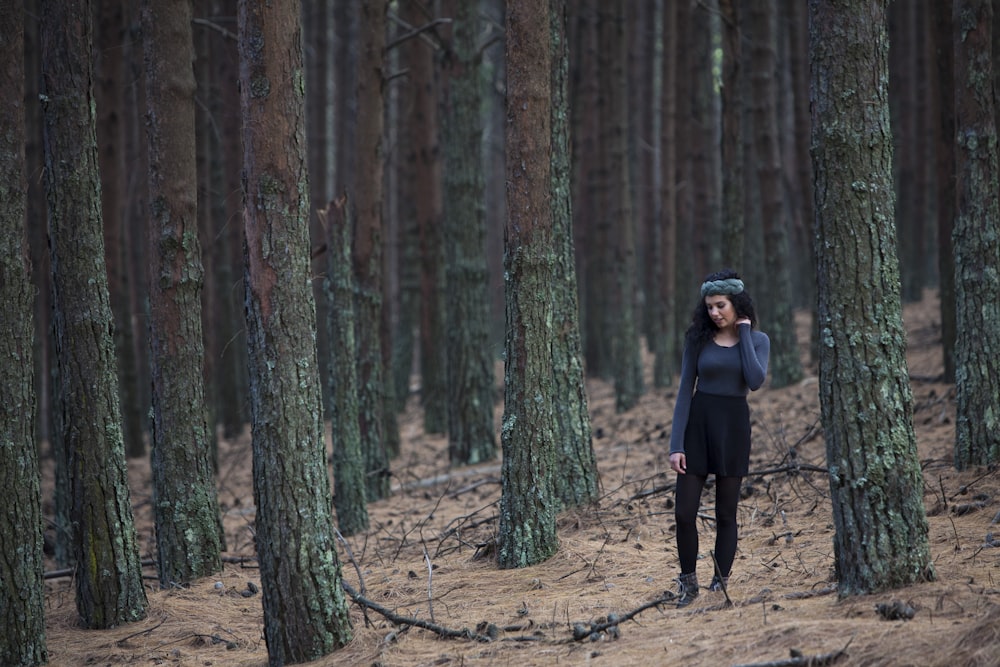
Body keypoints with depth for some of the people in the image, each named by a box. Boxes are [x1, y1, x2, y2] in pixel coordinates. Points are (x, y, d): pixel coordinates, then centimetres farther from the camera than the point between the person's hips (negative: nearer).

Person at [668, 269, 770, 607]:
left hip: (733, 426, -1)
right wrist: (676, 445, -7)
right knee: (685, 512, -3)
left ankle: (720, 585, 14)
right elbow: (685, 391, 0)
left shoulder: (757, 340, 1)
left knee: (726, 513, 4)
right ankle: (688, 581, 15)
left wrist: (744, 333, -11)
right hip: (697, 422, 1)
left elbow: (755, 381, -18)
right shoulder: (698, 338, 1)